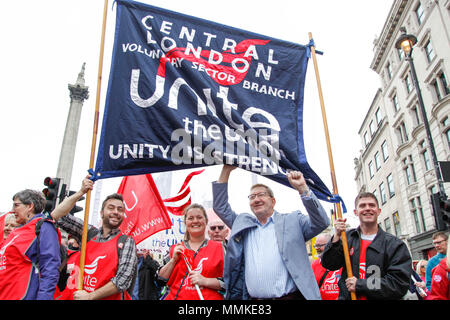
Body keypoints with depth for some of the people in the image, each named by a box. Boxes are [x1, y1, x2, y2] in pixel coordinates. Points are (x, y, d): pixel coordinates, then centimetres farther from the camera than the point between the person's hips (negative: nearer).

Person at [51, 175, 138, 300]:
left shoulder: (126, 242, -6)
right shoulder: (89, 233, 5)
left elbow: (123, 279, -15)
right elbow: (56, 215, 1)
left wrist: (89, 296, -15)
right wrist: (80, 193, -8)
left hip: (107, 297, -3)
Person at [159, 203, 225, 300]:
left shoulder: (218, 248, -1)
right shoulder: (176, 249, 5)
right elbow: (161, 280, 4)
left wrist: (205, 281, -17)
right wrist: (173, 260, -8)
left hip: (209, 297, -2)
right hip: (177, 297, 2)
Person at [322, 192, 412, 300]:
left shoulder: (395, 244, 2)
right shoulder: (347, 237, 9)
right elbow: (329, 265, 3)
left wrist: (360, 285, -11)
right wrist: (336, 236, -8)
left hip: (379, 298, -1)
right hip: (346, 297, 1)